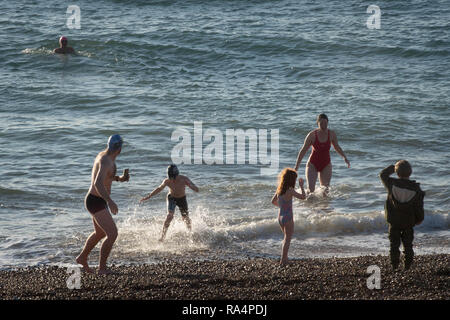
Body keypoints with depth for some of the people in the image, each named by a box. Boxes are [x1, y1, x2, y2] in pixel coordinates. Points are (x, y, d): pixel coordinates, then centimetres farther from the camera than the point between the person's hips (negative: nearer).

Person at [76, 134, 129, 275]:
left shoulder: (104, 155, 7)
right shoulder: (106, 161, -24)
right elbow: (98, 183, -37)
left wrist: (119, 178, 5)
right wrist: (110, 201, -46)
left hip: (97, 201, 10)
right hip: (96, 202, -10)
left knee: (100, 233, 27)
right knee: (112, 234, -14)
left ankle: (82, 258, 44)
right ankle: (102, 268, -9)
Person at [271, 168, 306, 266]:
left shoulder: (279, 190, 3)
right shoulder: (290, 190, -19)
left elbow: (273, 201, 13)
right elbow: (303, 197, -19)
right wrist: (301, 186, -9)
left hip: (280, 217, 7)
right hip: (288, 218, -7)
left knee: (286, 238, 22)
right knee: (287, 239, 2)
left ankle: (285, 258, 26)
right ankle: (283, 260, 1)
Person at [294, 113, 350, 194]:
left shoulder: (332, 134, -7)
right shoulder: (312, 135, -15)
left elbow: (337, 147, 13)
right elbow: (303, 150, -6)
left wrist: (344, 157, 4)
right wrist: (297, 165, -7)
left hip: (326, 165, 3)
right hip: (313, 164, -3)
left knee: (325, 189, 0)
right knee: (310, 189, -16)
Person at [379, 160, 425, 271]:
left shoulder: (392, 184, -17)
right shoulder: (415, 188, -14)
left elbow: (383, 174, 4)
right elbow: (419, 207, -5)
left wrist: (392, 168, 14)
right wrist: (419, 219, 11)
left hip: (394, 221, -1)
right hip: (409, 221, 1)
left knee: (394, 244, 11)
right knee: (408, 244, 14)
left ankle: (394, 266, 11)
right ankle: (407, 266, 14)